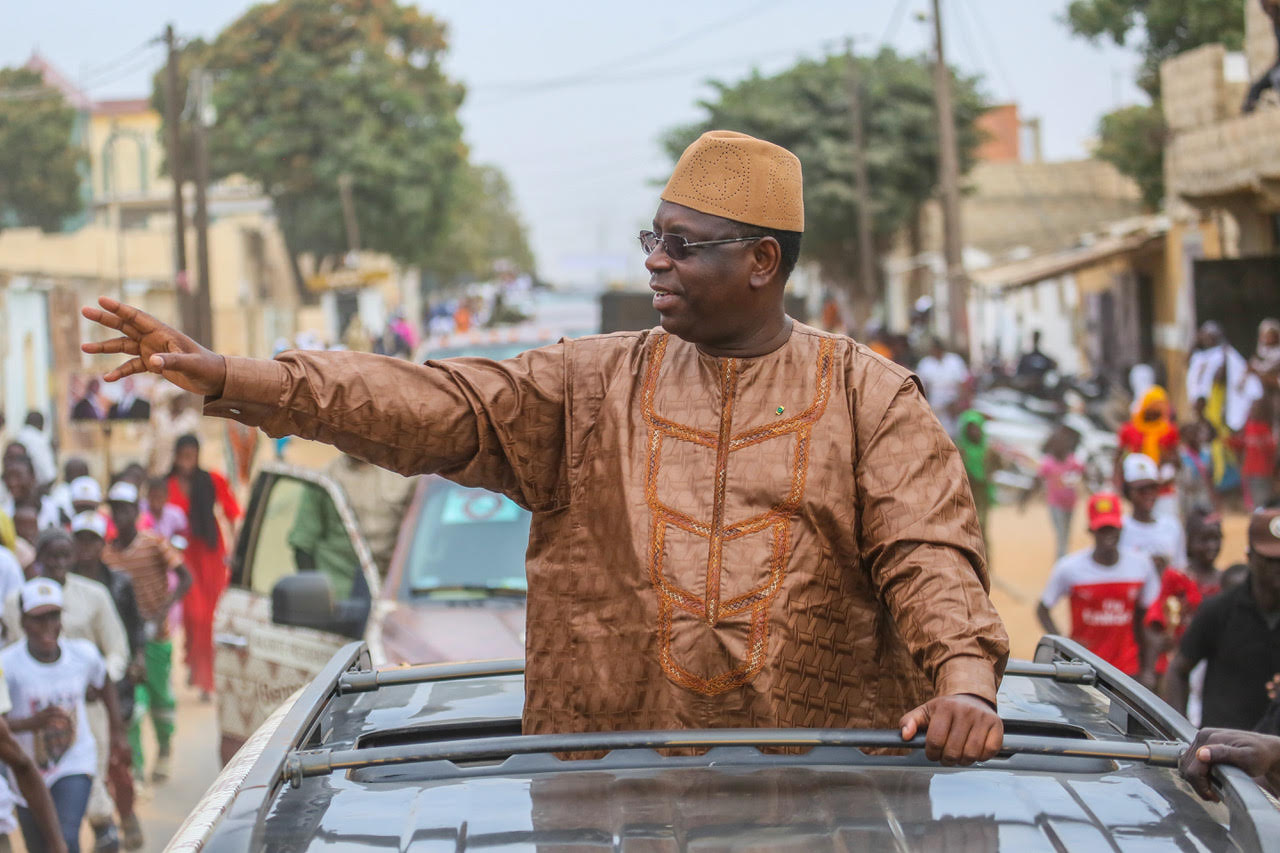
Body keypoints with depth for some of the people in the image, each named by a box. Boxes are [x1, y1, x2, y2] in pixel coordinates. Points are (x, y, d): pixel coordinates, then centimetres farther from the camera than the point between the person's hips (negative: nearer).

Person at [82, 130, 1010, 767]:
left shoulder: (869, 396, 4)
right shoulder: (594, 386, 9)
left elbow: (928, 553, -4)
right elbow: (434, 407, 1)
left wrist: (964, 680, -24)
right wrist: (229, 377, -9)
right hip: (613, 777, 2)